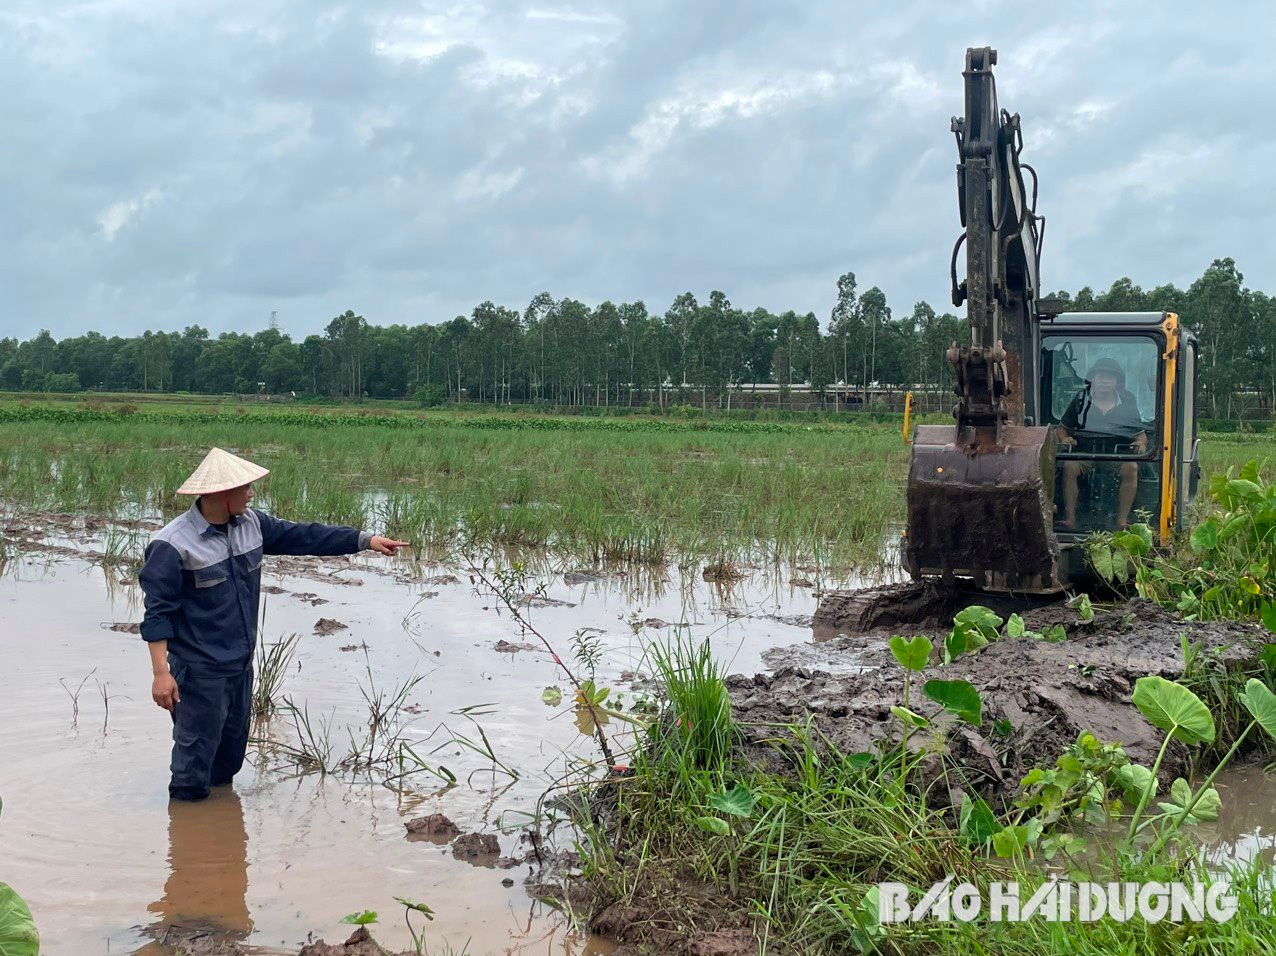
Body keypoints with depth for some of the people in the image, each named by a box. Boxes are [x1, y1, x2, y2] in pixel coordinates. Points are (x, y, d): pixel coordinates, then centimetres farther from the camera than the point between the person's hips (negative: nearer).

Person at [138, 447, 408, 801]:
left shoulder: (249, 523, 1)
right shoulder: (172, 545, -21)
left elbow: (302, 536, 8)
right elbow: (157, 612, -19)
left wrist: (365, 540, 5)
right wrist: (160, 673, -22)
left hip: (241, 664, 8)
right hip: (199, 671, -8)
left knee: (233, 743, 21)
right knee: (197, 751, 2)